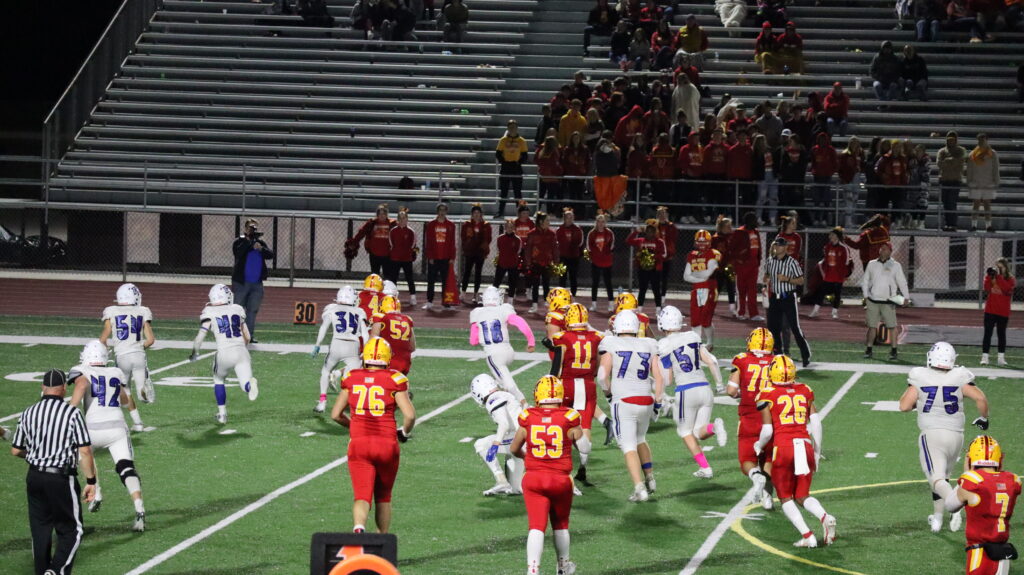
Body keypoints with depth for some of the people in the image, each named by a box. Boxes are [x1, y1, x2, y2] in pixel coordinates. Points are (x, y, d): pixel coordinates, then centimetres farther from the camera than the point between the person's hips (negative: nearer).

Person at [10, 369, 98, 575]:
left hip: (34, 477, 5)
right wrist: (91, 481, -5)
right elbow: (85, 451, -13)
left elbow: (15, 451, 9)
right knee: (71, 530, 5)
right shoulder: (72, 413, -10)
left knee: (40, 530, 14)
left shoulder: (28, 413, 3)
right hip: (62, 479, -4)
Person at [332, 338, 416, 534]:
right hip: (386, 444, 0)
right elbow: (410, 415, -9)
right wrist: (404, 432, 12)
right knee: (383, 497, 18)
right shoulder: (394, 380, -2)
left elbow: (336, 414, 10)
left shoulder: (351, 378, 6)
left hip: (358, 444, 0)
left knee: (362, 496, -5)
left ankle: (358, 527, -33)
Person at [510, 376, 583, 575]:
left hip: (533, 478, 0)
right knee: (560, 524, 20)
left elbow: (514, 448, 10)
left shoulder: (528, 418, -3)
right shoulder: (569, 418, -8)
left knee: (536, 526, -3)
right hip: (560, 479, 0)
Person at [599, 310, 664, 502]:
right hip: (646, 401, 4)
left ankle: (640, 489, -11)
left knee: (629, 447, 0)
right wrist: (658, 400, 13)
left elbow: (604, 375, -7)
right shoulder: (649, 346, 6)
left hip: (623, 402, -4)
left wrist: (608, 393, 11)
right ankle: (650, 479, 29)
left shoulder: (611, 345, -3)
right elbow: (658, 377, 4)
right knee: (640, 439, 27)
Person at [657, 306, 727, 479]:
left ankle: (705, 468, 5)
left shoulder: (665, 346, -5)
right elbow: (711, 362, 4)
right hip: (705, 388, 4)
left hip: (686, 391, -4)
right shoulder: (693, 337, 7)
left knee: (686, 432, 16)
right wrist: (719, 384, 14)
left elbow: (668, 382, -1)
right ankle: (714, 427, -21)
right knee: (699, 432, 13)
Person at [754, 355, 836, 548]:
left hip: (782, 447, -4)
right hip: (804, 445, 4)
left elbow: (767, 431, -4)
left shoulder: (768, 396, -1)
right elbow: (816, 423, 9)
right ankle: (825, 517, -14)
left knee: (785, 498, 10)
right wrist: (817, 452, 18)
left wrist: (759, 446, 17)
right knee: (802, 496, 15)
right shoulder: (805, 391, 11)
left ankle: (807, 535, -6)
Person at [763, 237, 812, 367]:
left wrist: (787, 279, -21)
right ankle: (778, 355, 19)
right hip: (774, 298, 6)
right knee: (773, 327, 7)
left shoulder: (792, 262, -9)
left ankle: (806, 356, -1)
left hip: (788, 298, -6)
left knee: (795, 327, -7)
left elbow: (801, 281, -7)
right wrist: (766, 283, 2)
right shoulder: (769, 261, 7)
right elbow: (766, 275, 23)